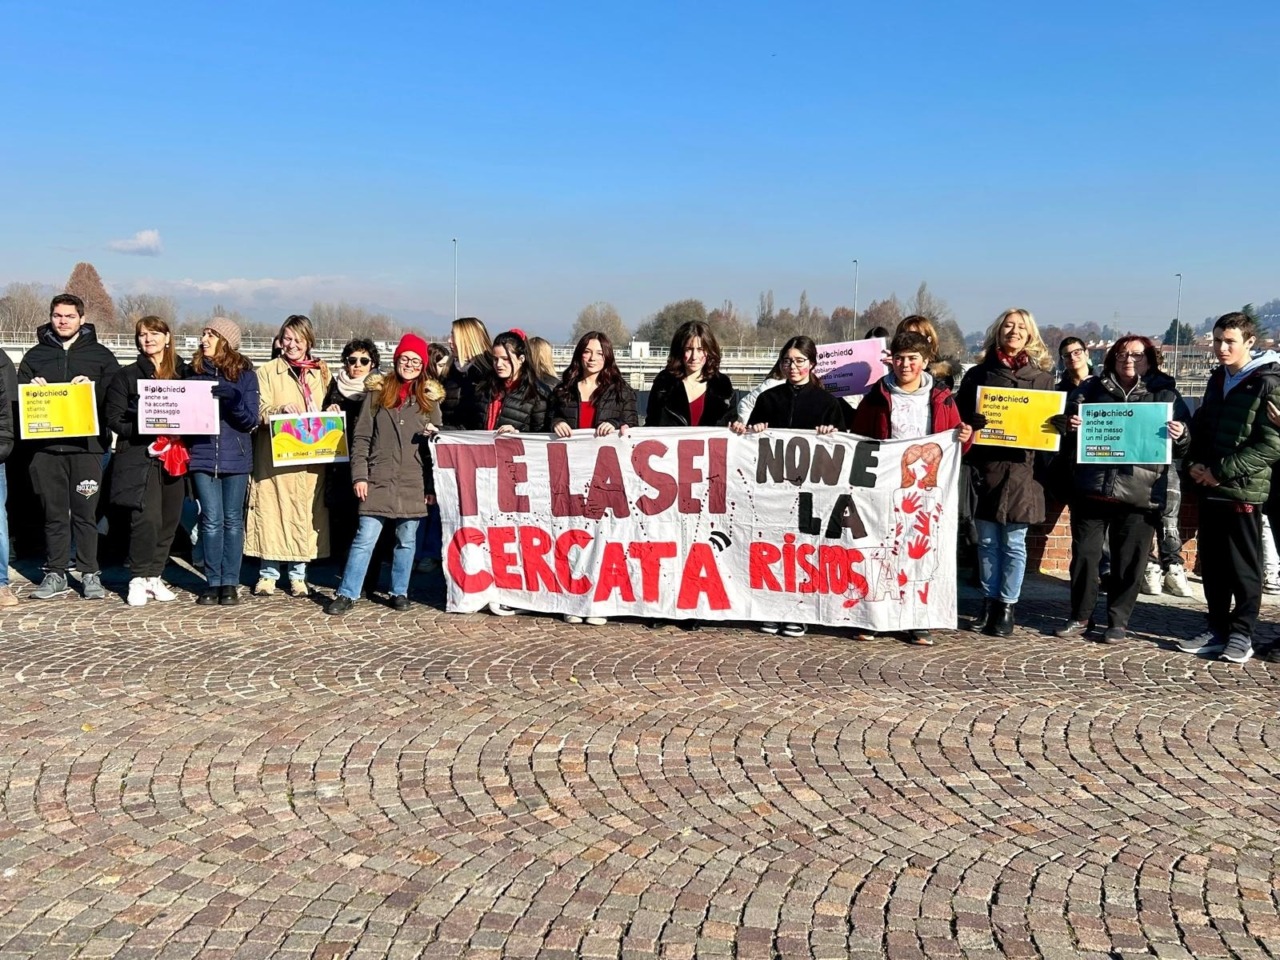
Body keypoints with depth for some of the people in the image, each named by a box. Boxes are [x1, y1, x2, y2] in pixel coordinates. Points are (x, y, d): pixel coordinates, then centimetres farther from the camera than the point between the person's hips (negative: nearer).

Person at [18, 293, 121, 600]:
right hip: (46, 446, 2)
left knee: (86, 512, -1)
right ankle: (55, 574, 14)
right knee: (54, 513, 6)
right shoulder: (35, 356, 15)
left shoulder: (100, 355, 9)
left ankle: (90, 574, 7)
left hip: (86, 445, -2)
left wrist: (93, 387, -13)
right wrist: (32, 390, -7)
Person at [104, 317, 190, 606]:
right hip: (140, 457, -3)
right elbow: (114, 418, -1)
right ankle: (138, 579, -2)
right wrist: (148, 435, -15)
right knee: (146, 518, -14)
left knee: (170, 519, 4)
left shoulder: (182, 373, 11)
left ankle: (154, 577, 17)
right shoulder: (127, 376, 5)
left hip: (175, 457, 3)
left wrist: (181, 436, -6)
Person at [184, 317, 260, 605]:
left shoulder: (245, 374, 0)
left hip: (235, 457, -1)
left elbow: (251, 420, -5)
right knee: (211, 520, -1)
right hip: (202, 455, 1)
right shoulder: (194, 372, 7)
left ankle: (230, 583, 10)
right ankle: (212, 582, 7)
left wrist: (232, 399, -22)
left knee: (232, 520, 4)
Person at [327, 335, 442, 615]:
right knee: (365, 539, -3)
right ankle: (346, 594, 4)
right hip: (378, 480, -1)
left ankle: (399, 592, 20)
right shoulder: (378, 395, 7)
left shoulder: (429, 400, 9)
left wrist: (432, 486, 3)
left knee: (406, 540, 7)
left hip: (413, 484, 1)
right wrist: (359, 475, -5)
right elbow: (361, 438, 5)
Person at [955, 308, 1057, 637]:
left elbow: (1053, 421, 11)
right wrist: (973, 425, -14)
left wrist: (1062, 425, -11)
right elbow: (961, 415, 7)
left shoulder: (1042, 377, 8)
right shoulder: (979, 374, 8)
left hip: (1022, 470, -1)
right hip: (985, 468, 1)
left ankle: (1007, 606, 13)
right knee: (987, 541, 8)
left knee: (1013, 542, 3)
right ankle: (989, 602, 20)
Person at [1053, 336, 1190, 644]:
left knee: (1129, 561, 4)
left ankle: (1118, 621, 16)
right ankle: (1080, 617, 18)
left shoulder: (1166, 394, 8)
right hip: (1092, 488, 1)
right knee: (1085, 554, 5)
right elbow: (1070, 417, 14)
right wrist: (1071, 425, -9)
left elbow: (1185, 441, 8)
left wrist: (1180, 435, -15)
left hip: (1140, 494, -1)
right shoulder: (1092, 388, 10)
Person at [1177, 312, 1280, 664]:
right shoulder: (1217, 379, 14)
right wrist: (1194, 464, 1)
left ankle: (1241, 634, 11)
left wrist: (1220, 471, -17)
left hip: (1244, 490, -7)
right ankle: (1217, 628, 20)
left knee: (1243, 566, 2)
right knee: (1212, 563, 10)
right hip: (1210, 489, 7)